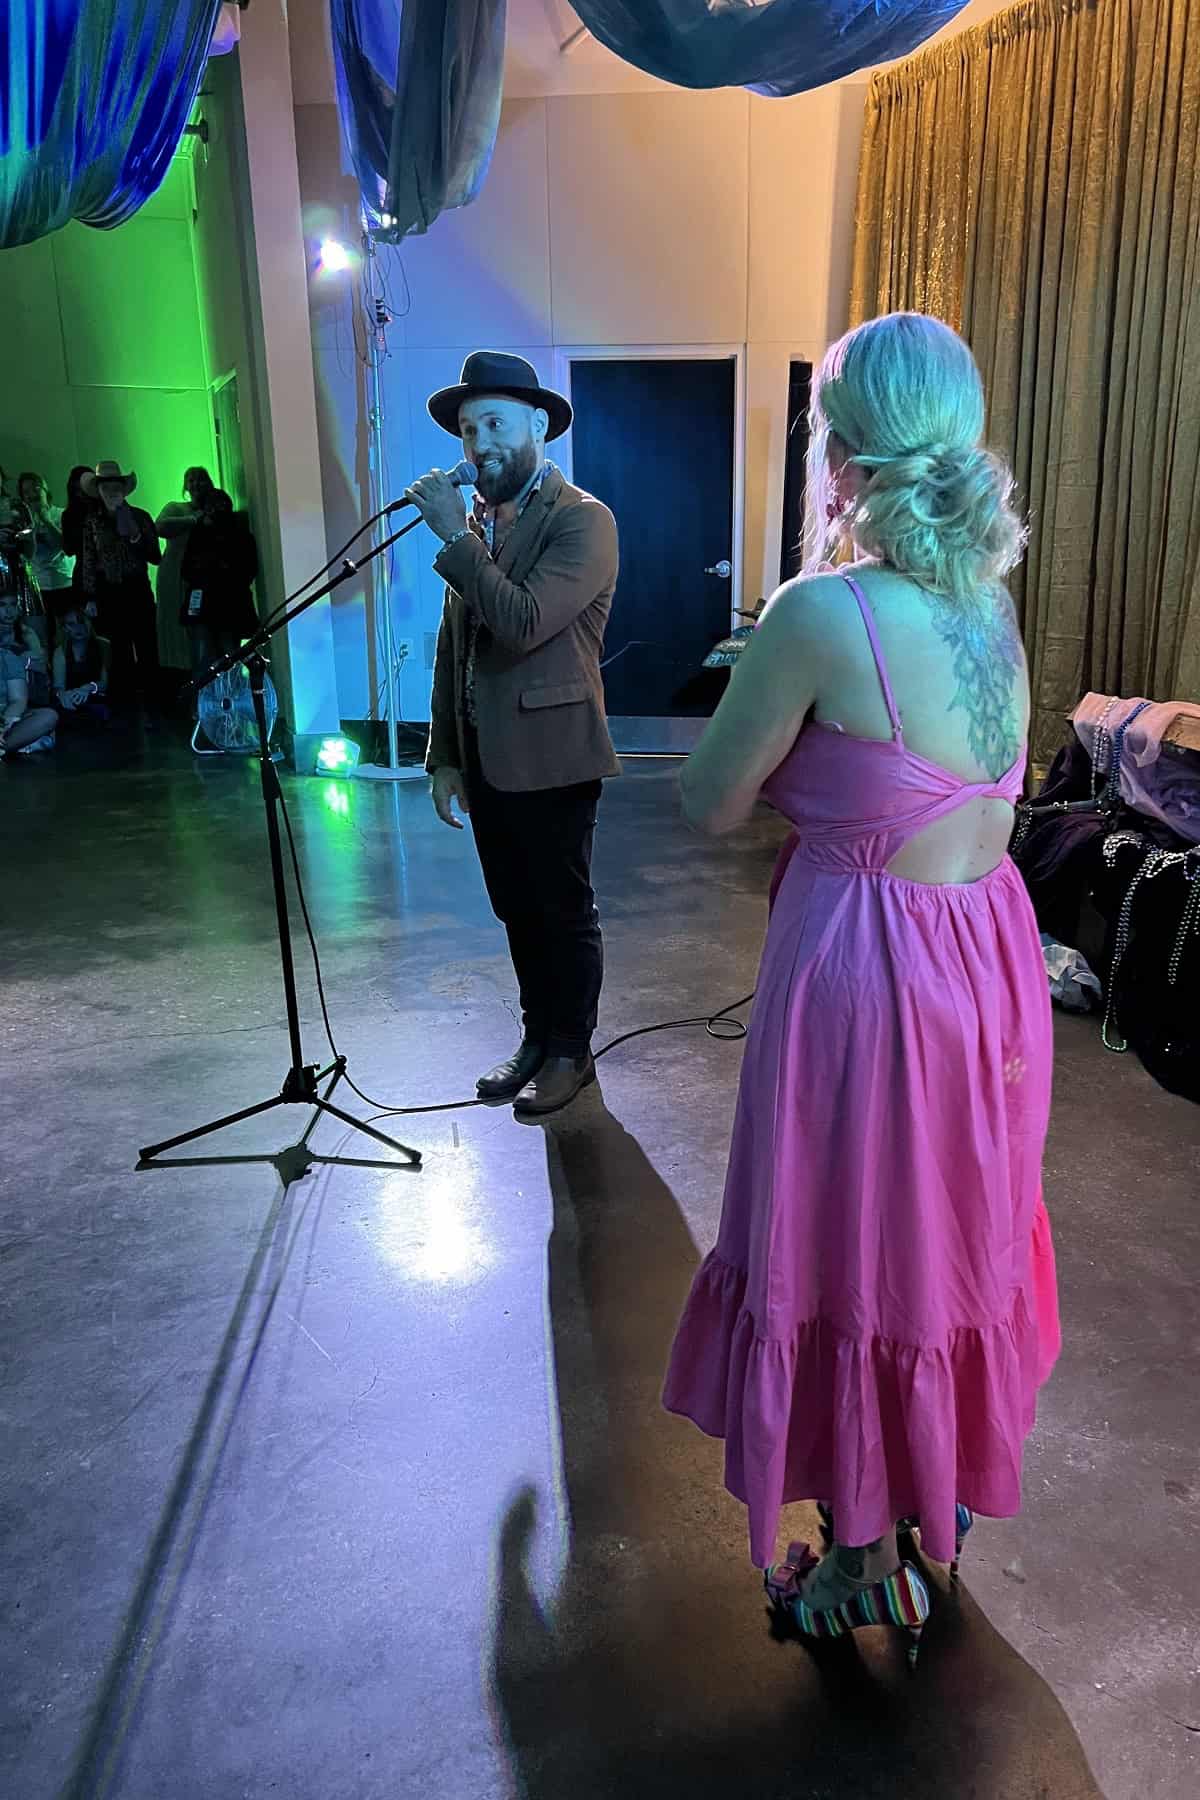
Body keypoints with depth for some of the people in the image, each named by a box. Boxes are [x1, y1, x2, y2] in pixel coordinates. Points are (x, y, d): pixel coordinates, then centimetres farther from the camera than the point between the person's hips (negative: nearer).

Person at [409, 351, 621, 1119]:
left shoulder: (583, 520, -11)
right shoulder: (473, 521, 10)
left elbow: (524, 625, -25)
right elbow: (454, 645, 13)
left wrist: (455, 534, -20)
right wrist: (445, 755, 11)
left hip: (551, 757, -6)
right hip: (485, 757, 7)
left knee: (563, 913, 7)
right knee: (518, 911, 16)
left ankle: (571, 1053, 23)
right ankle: (537, 1039, 32)